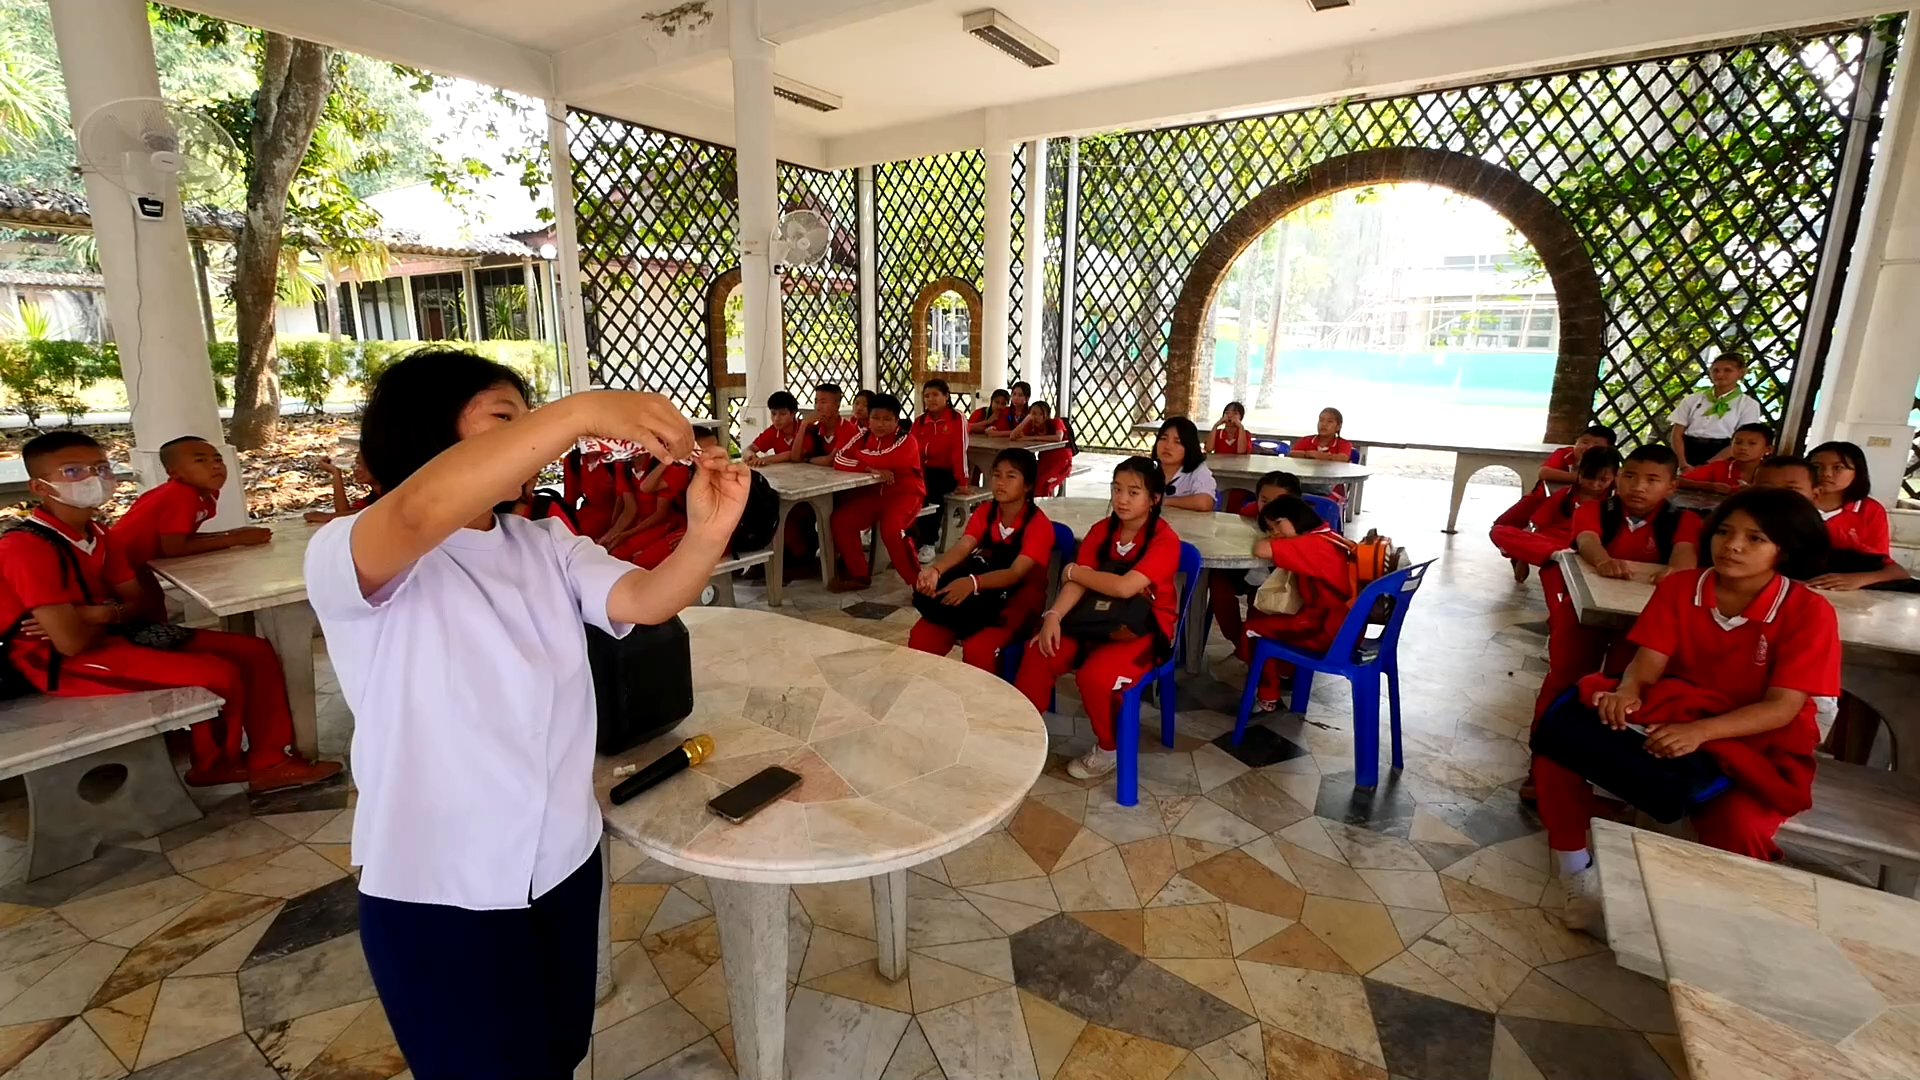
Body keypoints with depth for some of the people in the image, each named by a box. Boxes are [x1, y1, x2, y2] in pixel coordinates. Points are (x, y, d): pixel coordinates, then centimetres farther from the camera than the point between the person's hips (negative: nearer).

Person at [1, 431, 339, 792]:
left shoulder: (98, 535, 8)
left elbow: (143, 605, 7)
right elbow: (72, 642, -23)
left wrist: (100, 614, -14)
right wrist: (113, 617, -2)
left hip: (111, 637, 9)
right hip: (64, 664, -9)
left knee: (254, 651, -2)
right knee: (220, 674, -22)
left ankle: (267, 763, 0)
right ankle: (213, 765, 7)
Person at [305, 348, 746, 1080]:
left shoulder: (546, 546, 2)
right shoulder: (345, 557, -16)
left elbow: (645, 601, -13)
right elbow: (419, 511, -39)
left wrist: (706, 534, -32)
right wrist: (581, 411, -43)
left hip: (563, 862, 6)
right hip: (439, 892, -5)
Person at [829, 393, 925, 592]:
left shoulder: (906, 440, -14)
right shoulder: (863, 436, 3)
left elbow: (884, 460, -30)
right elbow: (838, 460, -9)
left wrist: (858, 455, -10)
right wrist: (872, 469, -23)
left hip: (904, 493, -6)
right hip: (873, 492, 6)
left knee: (891, 529, -33)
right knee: (840, 520, -12)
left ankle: (918, 581, -15)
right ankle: (860, 575, 5)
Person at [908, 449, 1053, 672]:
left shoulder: (1038, 524, -13)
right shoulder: (985, 512, 3)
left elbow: (1016, 573, -26)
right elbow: (962, 547, -14)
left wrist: (973, 583, -45)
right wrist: (935, 570, -36)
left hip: (1017, 602, -5)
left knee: (978, 648, -32)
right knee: (922, 635, -16)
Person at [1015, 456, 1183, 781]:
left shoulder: (1165, 540, -15)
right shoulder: (1101, 530, 3)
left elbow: (1124, 587, -28)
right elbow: (1078, 583, -7)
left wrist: (1073, 571, -13)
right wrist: (1053, 616, -26)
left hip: (1144, 629, -5)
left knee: (1094, 675, -29)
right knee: (1039, 654, -17)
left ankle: (1109, 749, 1)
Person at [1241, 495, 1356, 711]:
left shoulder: (1312, 544, -20)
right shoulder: (1326, 537, 8)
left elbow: (1261, 550, -27)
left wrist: (1265, 540, -5)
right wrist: (1272, 538, 4)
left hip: (1327, 629, -10)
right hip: (1340, 622, 10)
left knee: (1254, 629, -1)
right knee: (1260, 616, 22)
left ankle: (1268, 698, 12)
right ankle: (1285, 672, 35)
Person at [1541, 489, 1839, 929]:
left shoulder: (1808, 611, -11)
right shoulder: (1679, 587, -2)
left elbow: (1781, 707, -17)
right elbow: (1648, 662, -8)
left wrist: (1699, 732, -34)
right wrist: (1628, 692, -32)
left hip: (1757, 742, -3)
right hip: (1667, 715, 3)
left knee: (1738, 823, -35)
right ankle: (1580, 877, -4)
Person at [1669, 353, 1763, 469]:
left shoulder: (1749, 405, 6)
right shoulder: (1692, 400, 11)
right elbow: (1677, 434, 4)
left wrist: (1705, 466, -17)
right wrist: (1684, 465, -11)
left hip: (1721, 458, -2)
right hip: (1688, 452, 2)